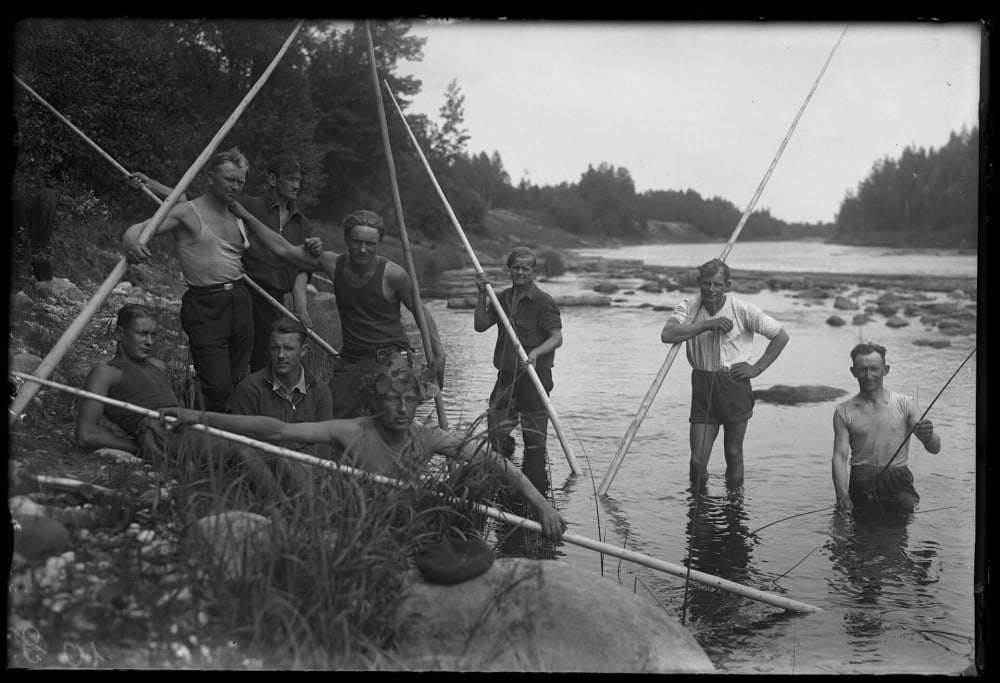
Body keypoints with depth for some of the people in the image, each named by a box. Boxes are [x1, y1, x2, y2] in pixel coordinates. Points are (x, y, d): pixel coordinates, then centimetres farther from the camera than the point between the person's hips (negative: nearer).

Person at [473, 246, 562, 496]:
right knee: (497, 431, 6)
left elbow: (557, 337, -17)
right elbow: (480, 325, 6)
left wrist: (536, 352, -35)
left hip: (535, 376, -6)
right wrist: (482, 294, -3)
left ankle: (536, 491, 4)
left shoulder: (544, 301, -8)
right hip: (506, 376, 6)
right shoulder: (503, 298, 12)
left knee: (534, 436, -2)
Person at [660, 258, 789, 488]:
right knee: (698, 460, 0)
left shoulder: (744, 310, -7)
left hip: (735, 386, -1)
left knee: (733, 454, 9)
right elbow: (667, 334, -21)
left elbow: (781, 336, 1)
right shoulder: (689, 307, -3)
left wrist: (758, 368, -5)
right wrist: (707, 324, -24)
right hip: (702, 386, 1)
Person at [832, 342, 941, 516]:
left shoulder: (905, 404, 6)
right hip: (860, 482, -1)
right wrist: (842, 495, -18)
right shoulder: (844, 412, 7)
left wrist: (928, 436, -25)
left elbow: (935, 449, 1)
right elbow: (840, 456, -1)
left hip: (897, 482, 1)